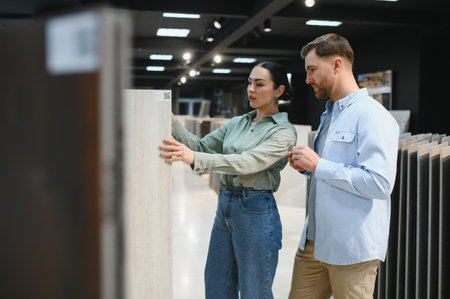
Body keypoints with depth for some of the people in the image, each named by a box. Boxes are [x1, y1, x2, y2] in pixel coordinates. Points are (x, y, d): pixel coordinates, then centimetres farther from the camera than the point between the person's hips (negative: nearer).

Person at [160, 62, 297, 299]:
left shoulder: (284, 132, -10)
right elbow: (201, 146, 8)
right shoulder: (236, 123, 11)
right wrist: (172, 123, -9)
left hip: (256, 211, -7)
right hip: (224, 206, 7)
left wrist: (194, 158, -34)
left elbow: (248, 162, -25)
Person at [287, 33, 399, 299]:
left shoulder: (372, 115, -14)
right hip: (313, 241, 8)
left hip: (351, 247, -8)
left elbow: (380, 183, -24)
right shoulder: (329, 114, 17)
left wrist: (318, 165, -19)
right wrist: (307, 166, 6)